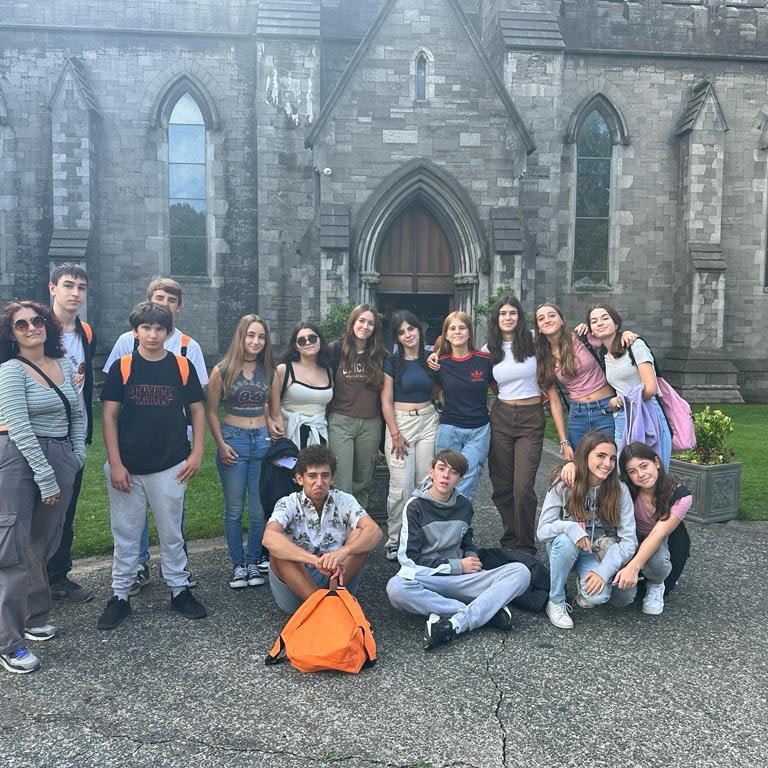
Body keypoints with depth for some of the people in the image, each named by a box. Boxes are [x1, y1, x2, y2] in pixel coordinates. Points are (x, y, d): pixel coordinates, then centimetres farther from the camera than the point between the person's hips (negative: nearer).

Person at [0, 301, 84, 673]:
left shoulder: (64, 365, 10)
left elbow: (77, 414, 17)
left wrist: (77, 454, 7)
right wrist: (46, 478, -15)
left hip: (60, 459, 6)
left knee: (42, 544, 12)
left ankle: (33, 618, 28)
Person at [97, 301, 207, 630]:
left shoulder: (182, 366, 1)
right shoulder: (122, 367, -1)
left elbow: (197, 410, 7)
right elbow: (109, 415, -2)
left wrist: (196, 454, -2)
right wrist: (115, 464, -7)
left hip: (171, 467, 1)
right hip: (127, 468, 0)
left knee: (172, 532, 11)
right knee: (126, 534, 10)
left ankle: (179, 589, 26)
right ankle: (120, 596, 23)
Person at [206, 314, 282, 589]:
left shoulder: (270, 372, 7)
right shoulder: (222, 370, -3)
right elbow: (212, 412, 1)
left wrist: (273, 425, -2)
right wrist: (221, 444, -7)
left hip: (263, 441, 3)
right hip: (233, 440, -2)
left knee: (260, 509, 4)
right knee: (234, 510, 5)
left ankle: (254, 561, 20)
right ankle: (238, 564, 18)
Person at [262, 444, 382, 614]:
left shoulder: (343, 501, -2)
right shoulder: (288, 504, -8)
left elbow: (375, 531, -19)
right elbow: (269, 538, -29)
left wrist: (342, 552, -39)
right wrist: (315, 560, -42)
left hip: (337, 576, 1)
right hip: (295, 579, -1)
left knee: (360, 535, -19)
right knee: (279, 550, -29)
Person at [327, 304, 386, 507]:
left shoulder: (379, 355, 6)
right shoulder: (336, 350, -1)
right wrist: (324, 418, -2)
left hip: (371, 424, 3)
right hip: (341, 421, -3)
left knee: (363, 482, 14)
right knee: (342, 485, -6)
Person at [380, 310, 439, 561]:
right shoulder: (392, 362, -1)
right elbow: (386, 401, -3)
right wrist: (395, 434, -9)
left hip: (428, 422, 3)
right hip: (400, 422, -3)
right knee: (401, 488, -8)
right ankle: (394, 540, 6)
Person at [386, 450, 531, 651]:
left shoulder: (464, 505, 10)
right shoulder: (415, 506, -4)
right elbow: (409, 557, -7)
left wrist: (472, 560, 1)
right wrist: (457, 566, -8)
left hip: (459, 579, 4)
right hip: (426, 578, -4)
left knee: (521, 572, -18)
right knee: (396, 588, -39)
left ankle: (453, 624, -33)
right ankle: (487, 612, -29)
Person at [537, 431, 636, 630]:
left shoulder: (619, 490, -14)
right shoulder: (564, 484, -17)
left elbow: (629, 541, -14)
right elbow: (542, 531, -18)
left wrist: (604, 571, -26)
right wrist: (570, 527, -38)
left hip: (597, 552, 0)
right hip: (564, 547, 0)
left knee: (597, 596, -29)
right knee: (565, 541, -36)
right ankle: (556, 601, -12)